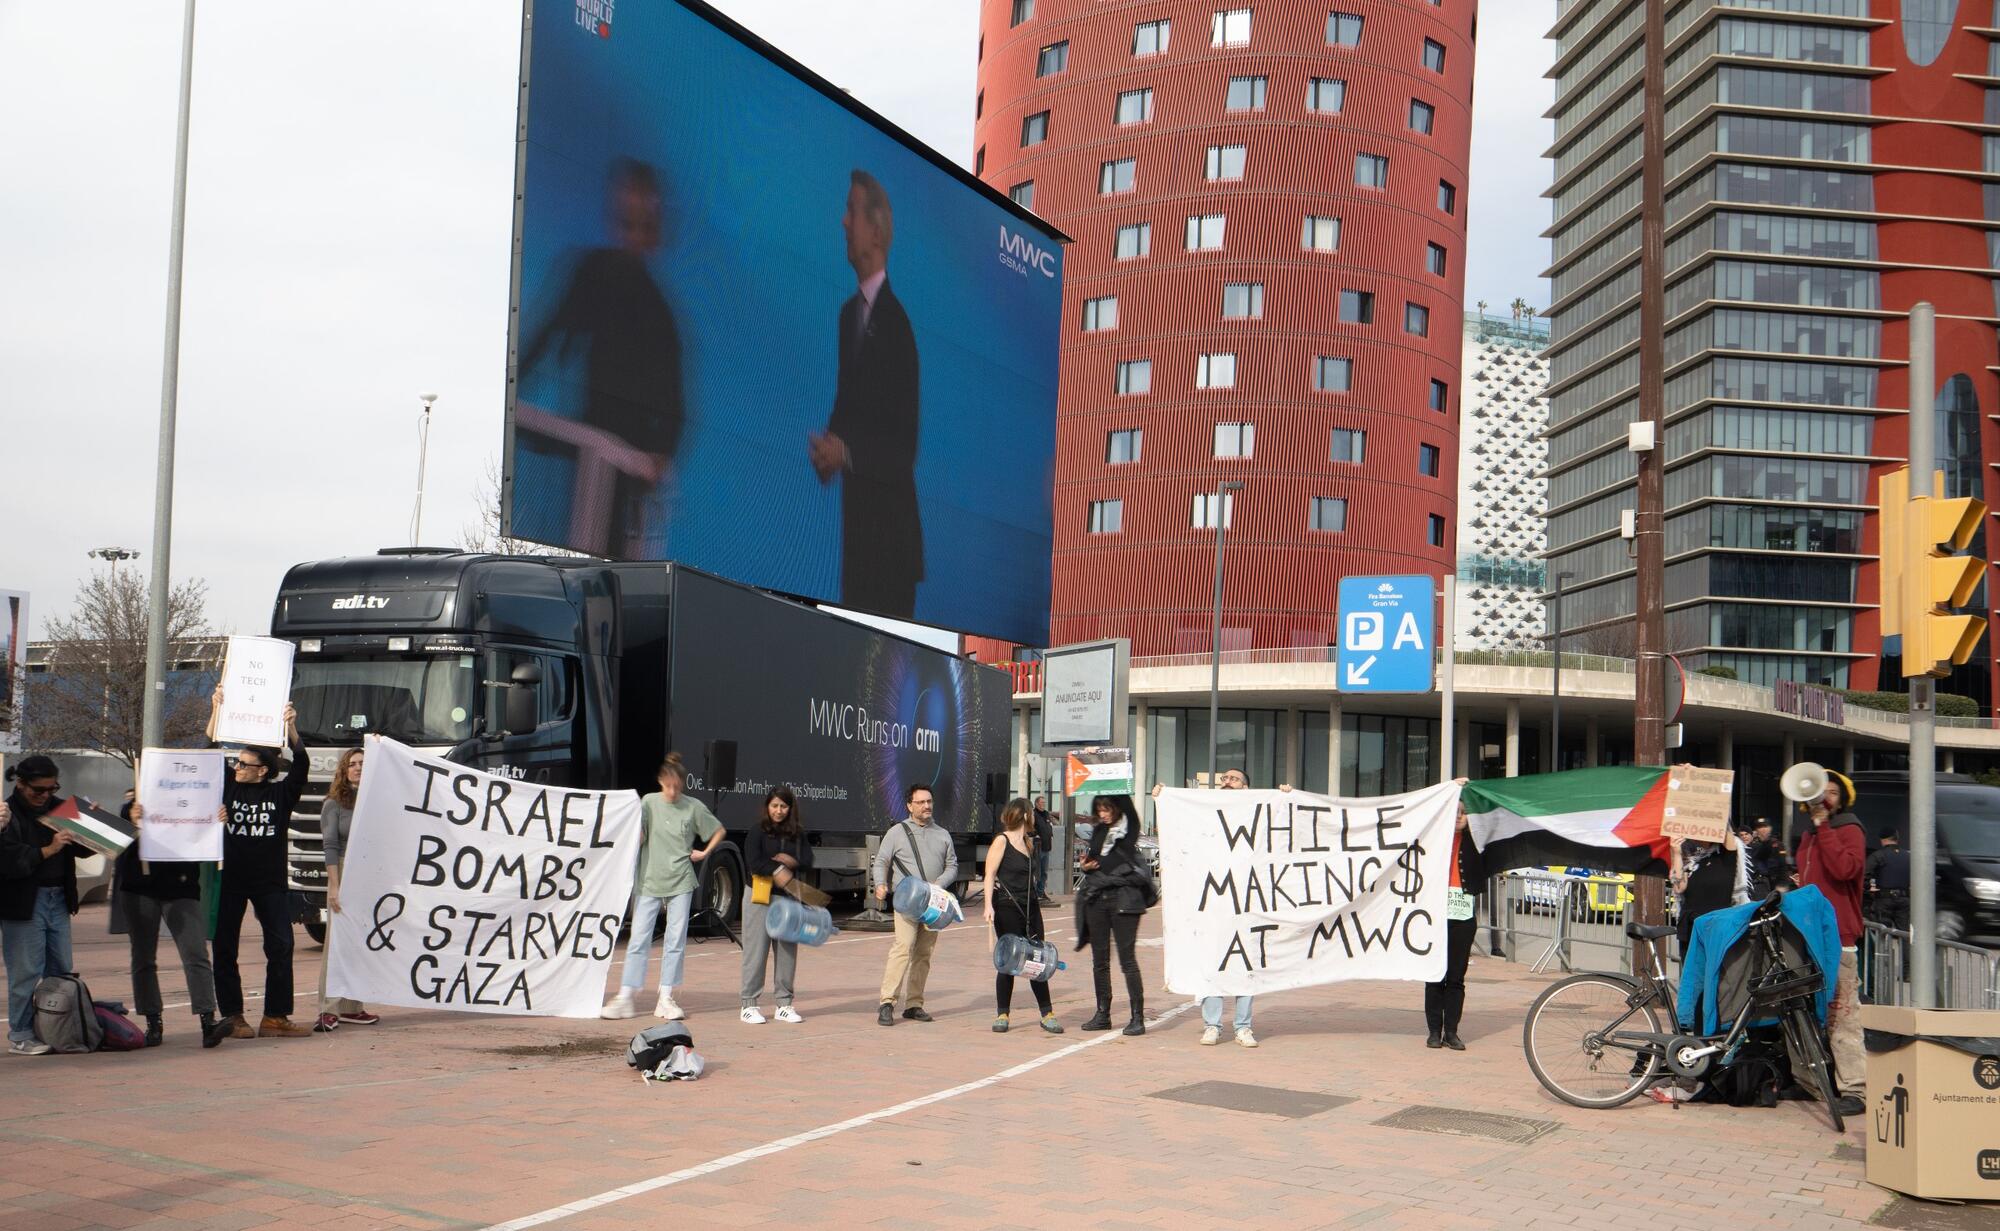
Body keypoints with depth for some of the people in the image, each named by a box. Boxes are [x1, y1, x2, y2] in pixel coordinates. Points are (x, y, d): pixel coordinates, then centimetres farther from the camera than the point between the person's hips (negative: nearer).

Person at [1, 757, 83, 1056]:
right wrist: (49, 850, -21)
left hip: (58, 899, 6)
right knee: (25, 971, -1)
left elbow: (82, 849, 15)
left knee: (62, 970, 10)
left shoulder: (58, 807, 10)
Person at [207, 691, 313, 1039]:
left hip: (271, 881, -1)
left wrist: (291, 728, -21)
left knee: (281, 946, -4)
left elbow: (301, 764, -8)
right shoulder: (229, 789, 7)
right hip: (230, 879, 1)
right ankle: (233, 1016, 11)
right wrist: (216, 711, -7)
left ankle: (275, 1017, 3)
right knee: (224, 948, 3)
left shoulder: (281, 793, 4)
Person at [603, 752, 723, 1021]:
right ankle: (625, 998, -1)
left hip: (681, 882, 1)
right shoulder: (649, 802, 1)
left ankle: (666, 999, 8)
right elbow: (638, 838, -2)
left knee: (676, 940, 2)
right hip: (649, 881, -1)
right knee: (639, 939, -3)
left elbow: (718, 831, 15)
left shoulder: (693, 807, 2)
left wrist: (704, 853, 7)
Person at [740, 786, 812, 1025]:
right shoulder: (758, 831, -2)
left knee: (787, 950, 5)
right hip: (759, 898, -4)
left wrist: (792, 862, -16)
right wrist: (777, 870, -20)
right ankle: (750, 1005, 4)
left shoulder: (797, 833, 11)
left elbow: (807, 860, 3)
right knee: (756, 951, -2)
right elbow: (753, 862, -13)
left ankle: (784, 1004, 13)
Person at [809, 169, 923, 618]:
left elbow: (906, 441, -14)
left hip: (889, 523, -7)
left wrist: (847, 452, -23)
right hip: (850, 517, 7)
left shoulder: (900, 319, -13)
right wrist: (826, 448, -1)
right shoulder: (847, 312, 13)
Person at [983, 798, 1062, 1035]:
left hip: (1030, 906, 6)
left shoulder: (1028, 842, 16)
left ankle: (1047, 1014, 7)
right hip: (1007, 907, -6)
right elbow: (990, 874, -10)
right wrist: (988, 905, -19)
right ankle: (1002, 1014, 8)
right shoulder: (1001, 841, -4)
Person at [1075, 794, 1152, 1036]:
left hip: (1123, 898, -6)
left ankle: (1137, 1017, -3)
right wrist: (1085, 866, 4)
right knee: (1099, 959, 8)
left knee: (1127, 958, -7)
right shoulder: (1097, 831, 16)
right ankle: (1102, 1014, 16)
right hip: (1096, 898, 6)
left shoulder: (1129, 829, 0)